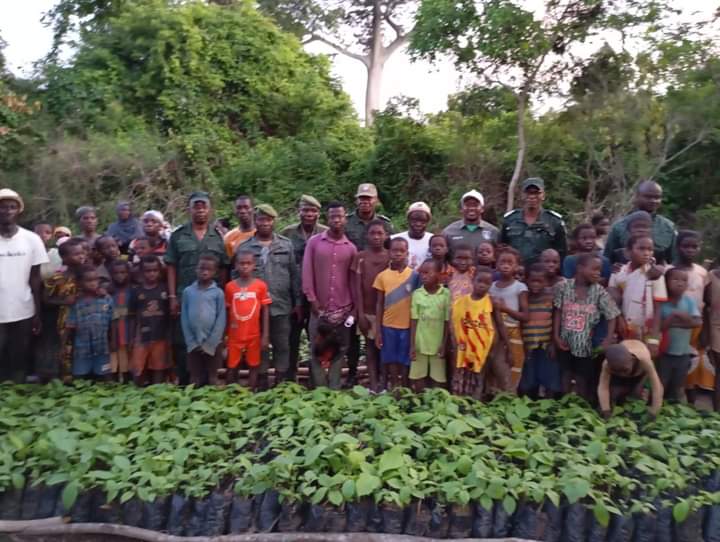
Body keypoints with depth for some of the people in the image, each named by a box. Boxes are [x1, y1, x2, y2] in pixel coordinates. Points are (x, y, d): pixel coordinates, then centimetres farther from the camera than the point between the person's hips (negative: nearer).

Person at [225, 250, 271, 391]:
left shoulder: (261, 286, -5)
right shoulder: (230, 286, -1)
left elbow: (265, 311, -2)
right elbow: (227, 312, 5)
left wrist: (265, 336, -5)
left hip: (254, 335, -1)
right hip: (234, 335, 1)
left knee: (253, 366, 10)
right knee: (232, 367, 11)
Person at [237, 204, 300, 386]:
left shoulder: (286, 245, 5)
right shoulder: (244, 247, 2)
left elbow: (294, 275, 6)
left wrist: (298, 302, 3)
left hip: (281, 306, 1)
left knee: (282, 345, 8)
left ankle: (281, 382, 21)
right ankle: (262, 381, 22)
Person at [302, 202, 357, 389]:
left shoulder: (351, 248, 5)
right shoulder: (314, 242, 1)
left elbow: (353, 279, 8)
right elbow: (307, 272, -1)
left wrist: (353, 307, 3)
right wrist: (312, 299, -6)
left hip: (343, 309, 1)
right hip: (319, 308, -1)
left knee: (339, 351, 7)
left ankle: (334, 389, 18)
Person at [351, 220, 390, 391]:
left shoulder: (391, 257, 2)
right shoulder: (360, 257, 1)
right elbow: (357, 287, -1)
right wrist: (360, 313, -7)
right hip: (367, 311, 0)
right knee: (370, 346, 5)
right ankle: (373, 384, 9)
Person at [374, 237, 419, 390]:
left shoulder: (414, 276, -2)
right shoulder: (382, 276, 0)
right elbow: (379, 304, 4)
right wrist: (377, 331, 2)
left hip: (408, 326, -1)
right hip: (388, 326, 1)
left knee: (405, 360, 9)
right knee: (391, 360, 10)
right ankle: (393, 388, 24)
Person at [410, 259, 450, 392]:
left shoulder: (446, 294, -6)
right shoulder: (417, 293, -3)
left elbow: (447, 321, -3)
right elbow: (414, 321, -2)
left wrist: (444, 344, -4)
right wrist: (412, 345, -3)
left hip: (438, 344, -1)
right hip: (420, 344, 1)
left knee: (437, 379, 9)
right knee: (418, 378, 9)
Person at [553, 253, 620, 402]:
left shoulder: (599, 291, -9)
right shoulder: (564, 287, -9)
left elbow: (612, 317, -6)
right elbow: (557, 313, -3)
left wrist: (608, 341, -15)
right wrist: (556, 336, -6)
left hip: (585, 343, 0)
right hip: (565, 341, 1)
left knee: (582, 378, 10)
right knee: (566, 375, 13)